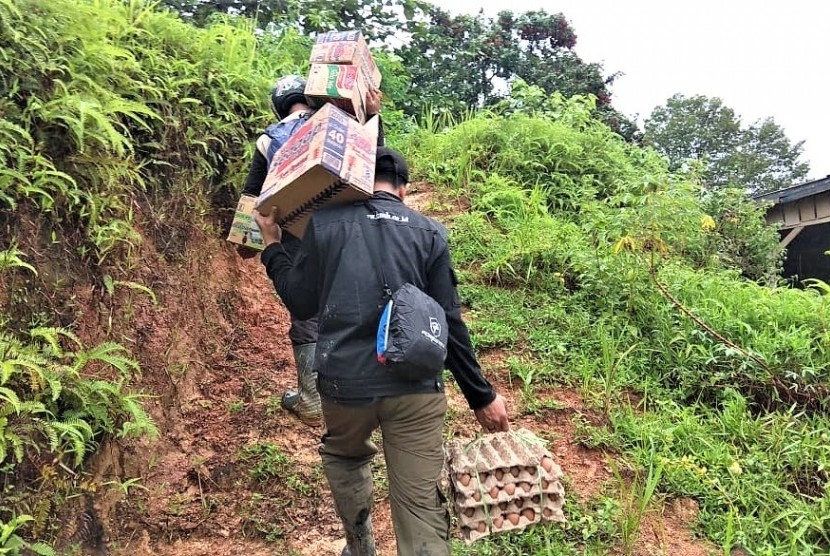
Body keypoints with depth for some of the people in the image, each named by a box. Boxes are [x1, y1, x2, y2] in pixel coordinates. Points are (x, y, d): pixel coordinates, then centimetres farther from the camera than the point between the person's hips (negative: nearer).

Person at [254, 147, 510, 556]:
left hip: (344, 380, 1)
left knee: (343, 455, 32)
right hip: (415, 386, -1)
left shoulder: (325, 222, 3)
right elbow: (448, 323, 1)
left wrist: (272, 247, 23)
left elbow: (301, 303, 8)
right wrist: (481, 396, 8)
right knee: (421, 506, 5)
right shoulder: (429, 232, 4)